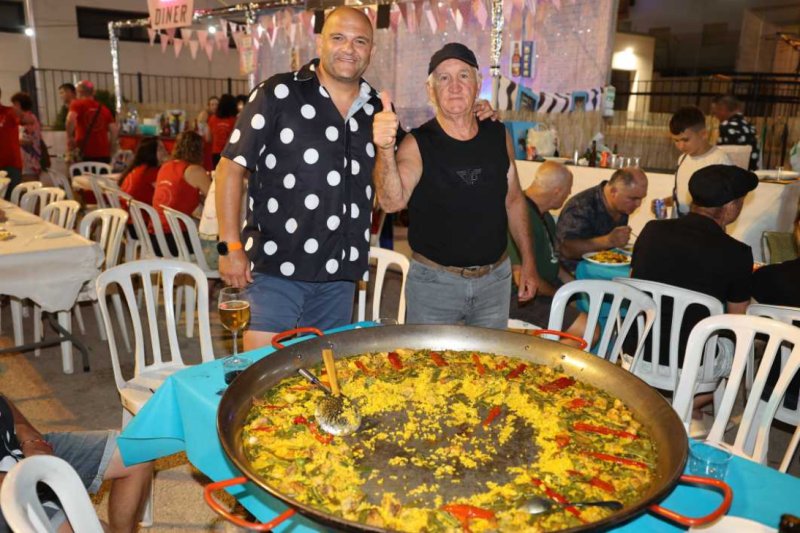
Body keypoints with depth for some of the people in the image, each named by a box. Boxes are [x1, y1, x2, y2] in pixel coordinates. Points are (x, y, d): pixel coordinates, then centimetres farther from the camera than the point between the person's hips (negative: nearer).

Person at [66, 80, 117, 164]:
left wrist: (70, 137, -4)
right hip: (103, 152, 4)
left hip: (85, 152, -4)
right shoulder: (103, 108, 14)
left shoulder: (77, 104, 3)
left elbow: (71, 119, -16)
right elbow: (114, 130, 7)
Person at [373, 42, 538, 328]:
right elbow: (392, 202, -28)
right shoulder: (417, 144, -11)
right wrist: (385, 150, -45)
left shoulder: (498, 136, 2)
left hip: (495, 279, 4)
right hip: (433, 281, -3)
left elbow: (513, 200, 12)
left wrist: (528, 261, 10)